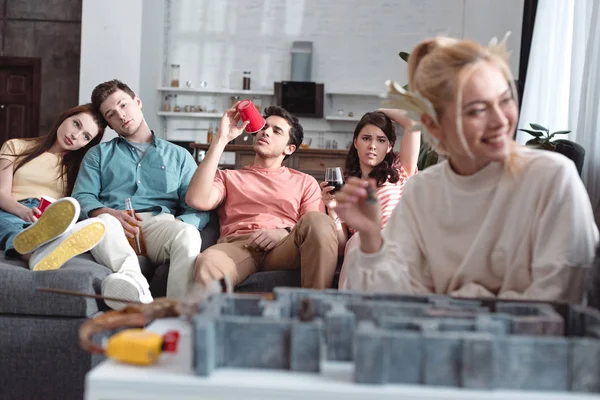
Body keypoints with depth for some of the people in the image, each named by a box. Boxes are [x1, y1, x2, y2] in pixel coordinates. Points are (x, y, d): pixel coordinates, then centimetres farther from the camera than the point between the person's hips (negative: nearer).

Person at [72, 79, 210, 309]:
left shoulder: (179, 156, 27)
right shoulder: (98, 154, 30)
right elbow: (82, 197, 13)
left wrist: (176, 225, -10)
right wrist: (109, 213, -11)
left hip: (160, 223, 0)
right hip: (116, 223, 0)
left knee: (188, 233, -36)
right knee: (102, 223, -37)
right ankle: (132, 279, -64)